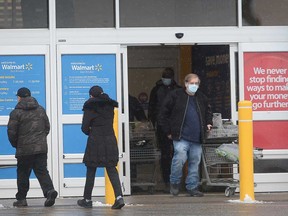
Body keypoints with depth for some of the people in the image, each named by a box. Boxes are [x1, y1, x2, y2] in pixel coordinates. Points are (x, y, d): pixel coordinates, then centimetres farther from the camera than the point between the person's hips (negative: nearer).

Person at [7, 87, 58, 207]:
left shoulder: (16, 113, -7)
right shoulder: (41, 110, 9)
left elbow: (11, 132, -6)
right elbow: (47, 127, 14)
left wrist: (15, 144, 10)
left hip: (24, 149, -4)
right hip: (41, 148, 4)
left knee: (23, 173, 8)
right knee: (42, 171, 4)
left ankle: (21, 199, 13)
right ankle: (49, 190, -18)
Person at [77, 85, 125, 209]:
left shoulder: (90, 107, -6)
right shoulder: (110, 105, 8)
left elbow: (84, 128, -7)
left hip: (95, 141, -4)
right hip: (110, 140, 4)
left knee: (91, 171, 7)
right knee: (112, 169, 4)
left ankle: (87, 199, 14)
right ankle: (119, 197, -12)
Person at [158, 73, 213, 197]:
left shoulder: (201, 98, 14)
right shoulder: (175, 96, -2)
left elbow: (208, 111, 33)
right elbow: (164, 114, 2)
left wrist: (208, 123, 16)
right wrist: (168, 131, -1)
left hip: (197, 138, 5)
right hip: (181, 137, -5)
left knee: (195, 162, 7)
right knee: (179, 158, -18)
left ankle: (192, 187, 17)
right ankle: (174, 182, 4)